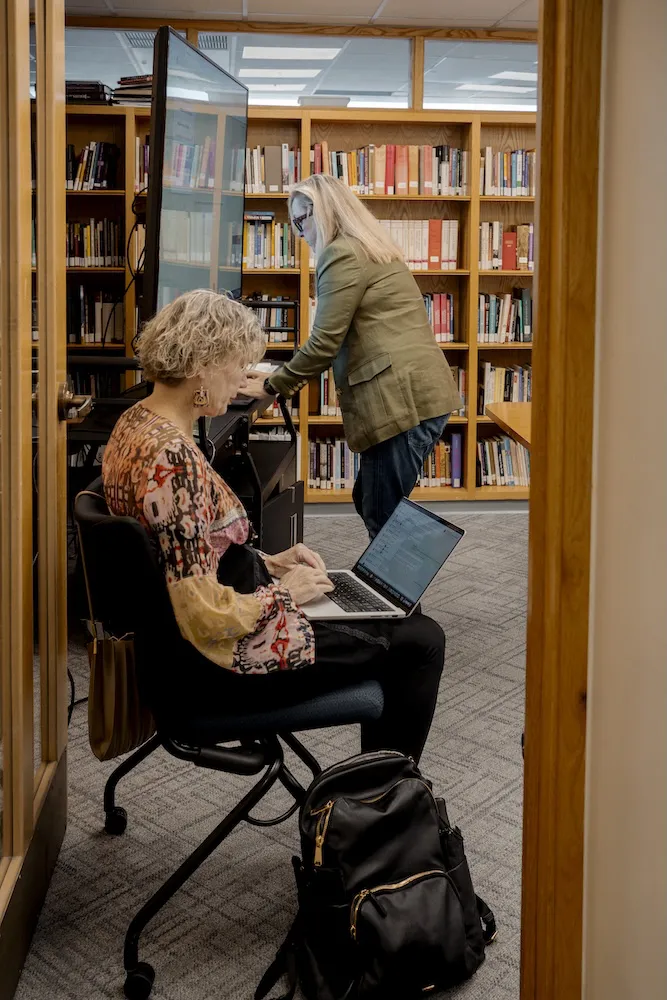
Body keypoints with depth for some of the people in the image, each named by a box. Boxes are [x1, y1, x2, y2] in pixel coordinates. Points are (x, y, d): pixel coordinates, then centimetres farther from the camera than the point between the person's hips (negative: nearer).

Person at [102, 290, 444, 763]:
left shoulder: (137, 421, 3)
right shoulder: (173, 459, -29)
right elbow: (207, 618, -29)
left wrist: (268, 563, 8)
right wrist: (283, 591, -13)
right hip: (221, 661, -10)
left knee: (396, 611, 23)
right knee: (420, 641, 2)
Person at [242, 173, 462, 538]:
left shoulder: (343, 254, -8)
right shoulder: (370, 247, 23)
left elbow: (324, 341, -11)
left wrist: (271, 385, 1)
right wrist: (294, 377, 24)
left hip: (402, 399, -10)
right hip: (415, 394, 10)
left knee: (383, 520, -3)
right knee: (369, 503, 17)